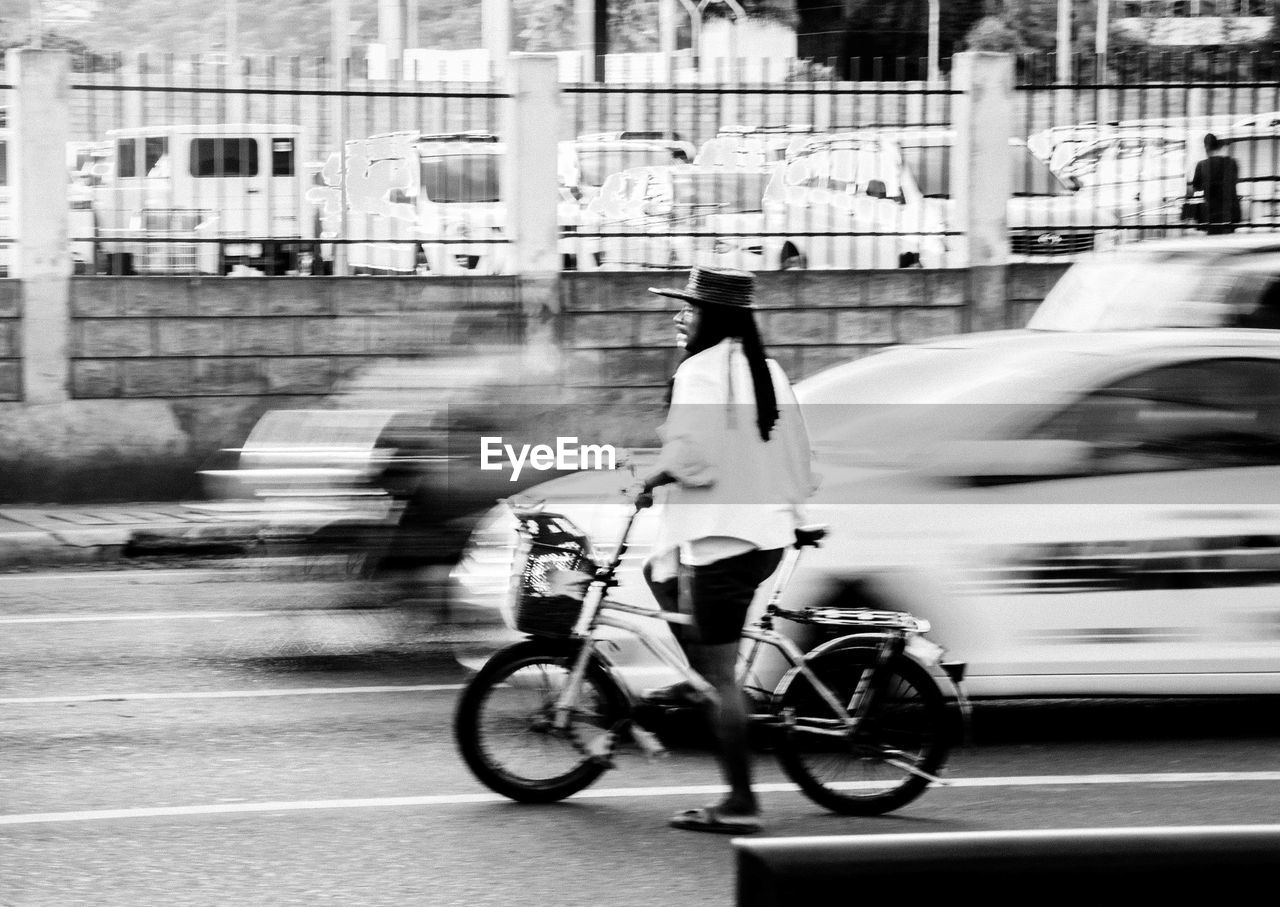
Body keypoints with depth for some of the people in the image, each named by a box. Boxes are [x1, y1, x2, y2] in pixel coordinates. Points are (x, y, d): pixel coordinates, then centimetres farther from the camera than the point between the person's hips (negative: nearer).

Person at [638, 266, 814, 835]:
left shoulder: (700, 372, -13)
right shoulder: (765, 369, 12)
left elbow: (689, 454, -23)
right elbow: (797, 452, 14)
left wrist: (651, 479, -4)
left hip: (723, 538, -9)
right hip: (771, 531, 9)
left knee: (721, 676, -5)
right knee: (660, 574, 32)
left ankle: (740, 804, -4)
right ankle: (699, 679, 27)